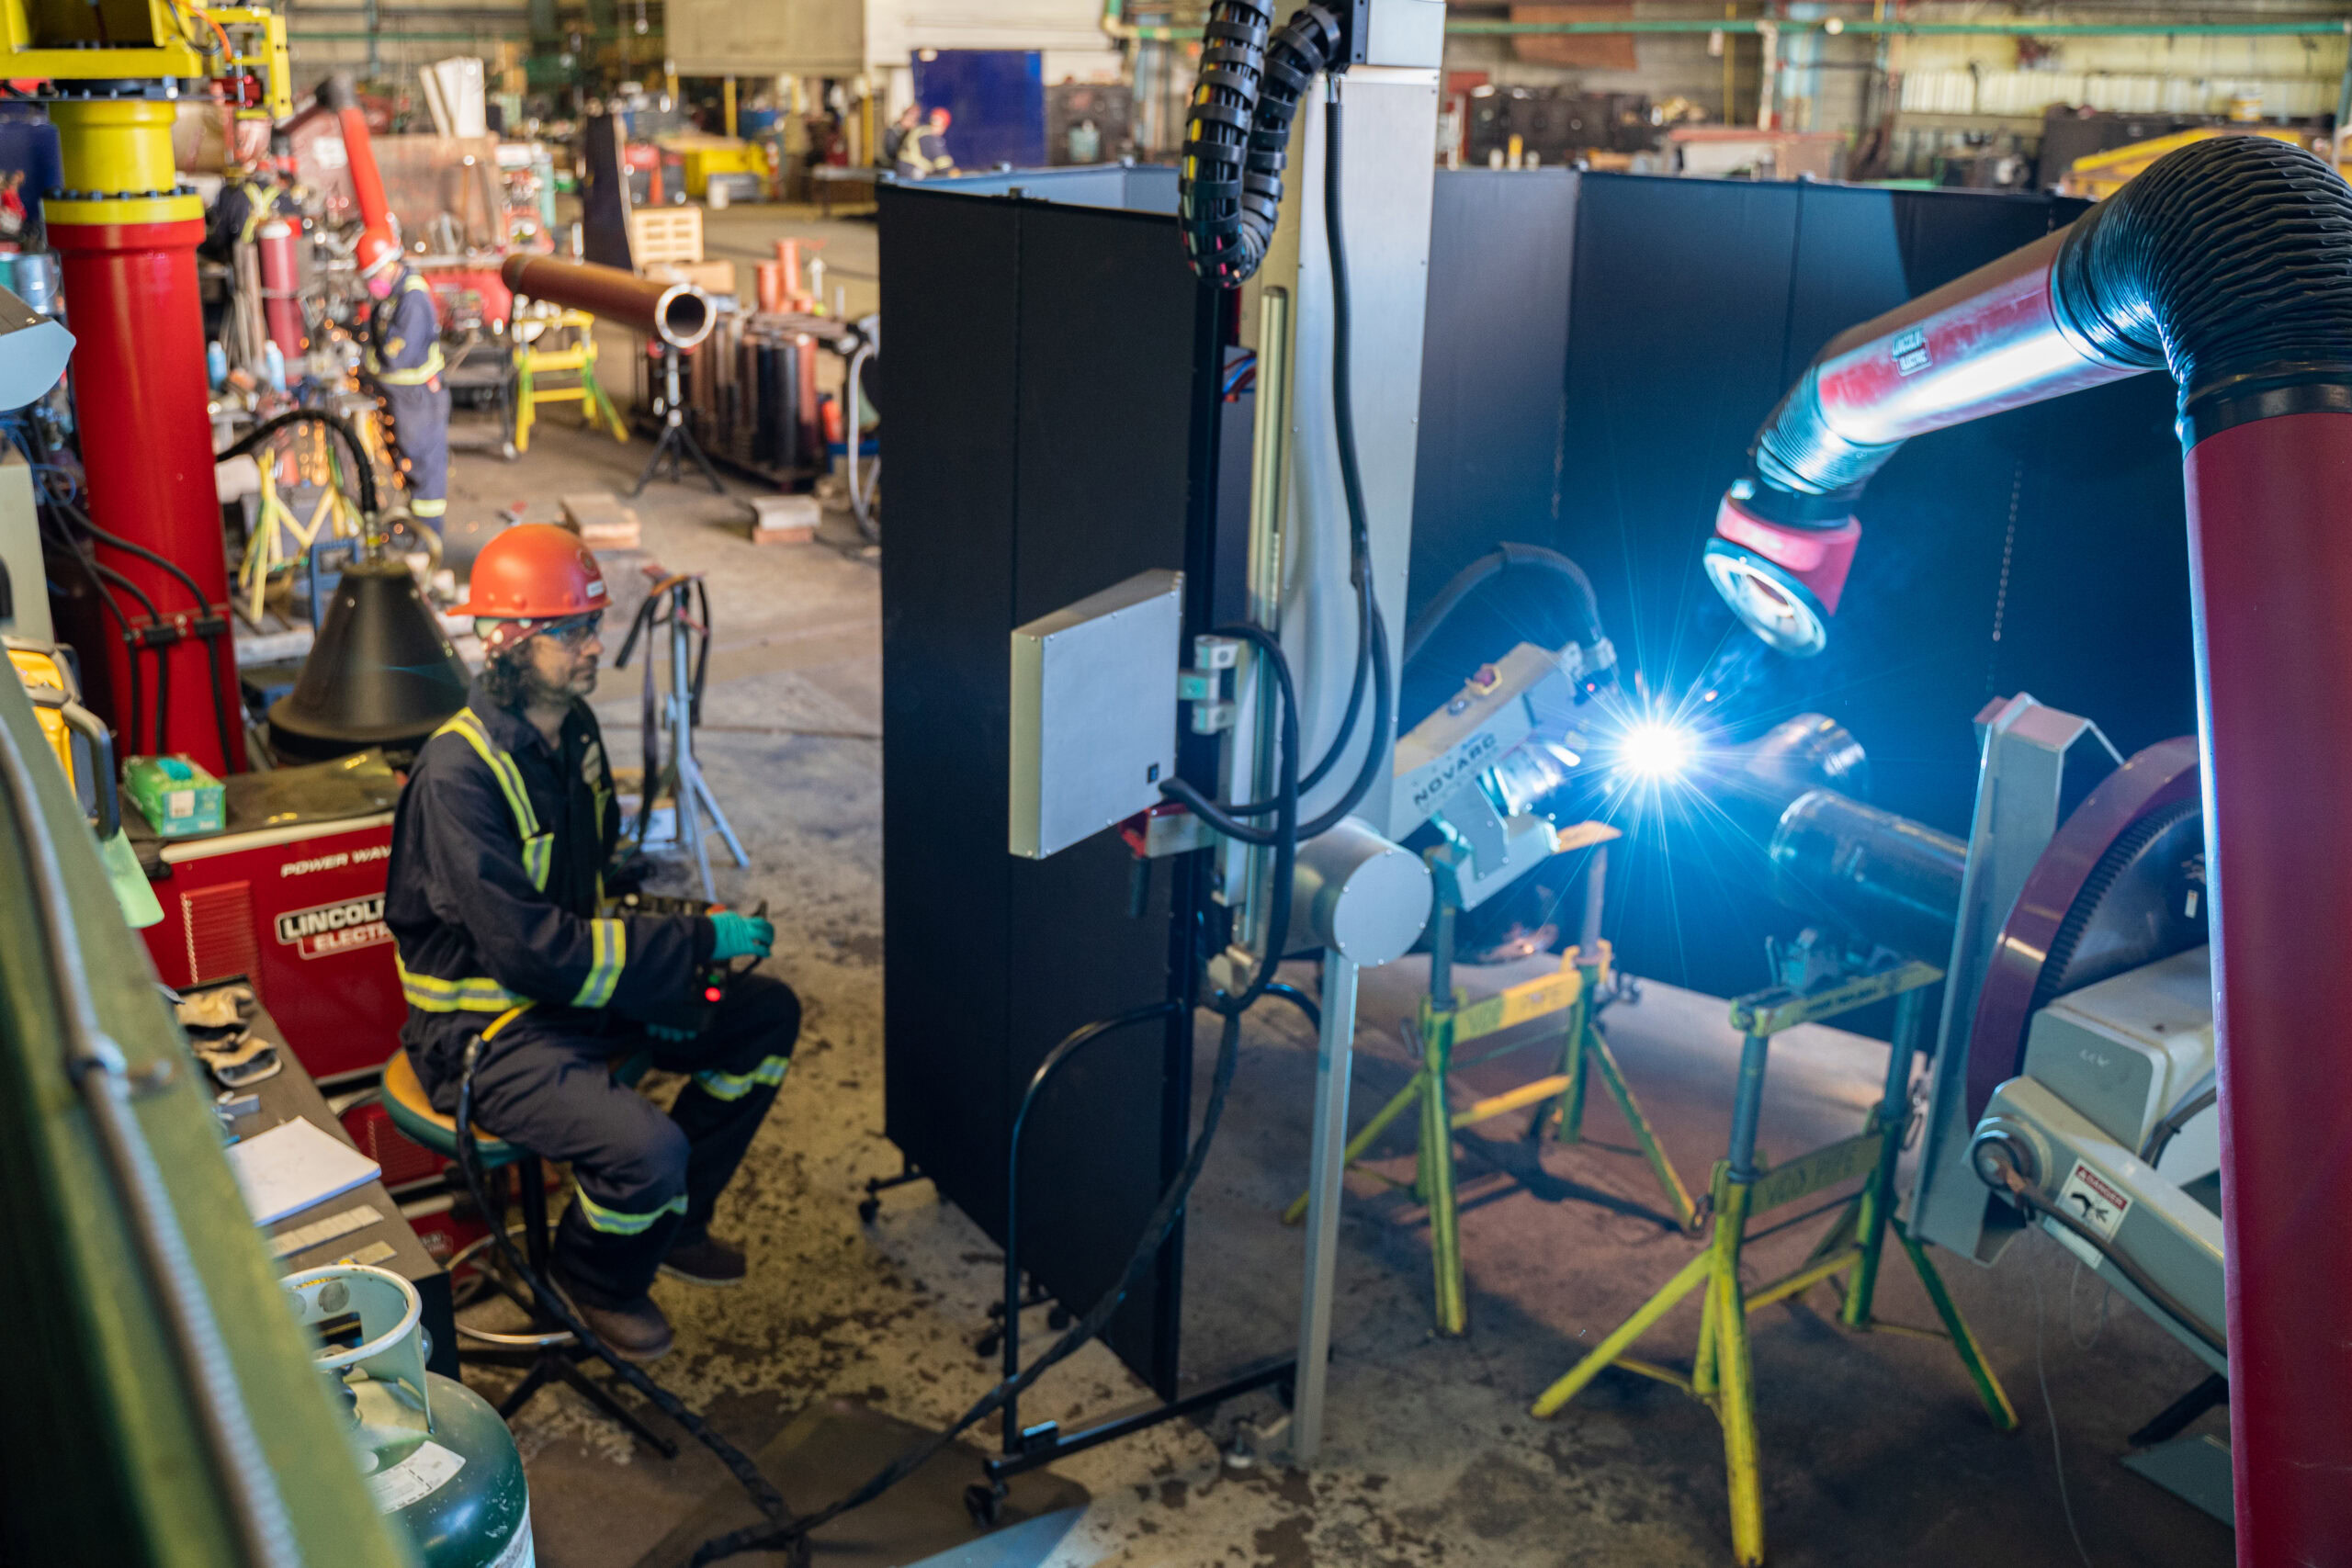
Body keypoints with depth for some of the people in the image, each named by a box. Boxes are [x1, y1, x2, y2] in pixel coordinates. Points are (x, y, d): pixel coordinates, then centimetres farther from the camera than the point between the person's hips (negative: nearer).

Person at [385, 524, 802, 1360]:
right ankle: (597, 1279, 8)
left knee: (767, 1013, 5)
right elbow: (533, 950, -30)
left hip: (579, 983, 9)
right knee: (648, 1146, -29)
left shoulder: (573, 726, 2)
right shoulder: (460, 773, -27)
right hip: (487, 1026, -9)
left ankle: (674, 1218, 21)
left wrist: (671, 968, -3)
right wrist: (699, 940, -26)